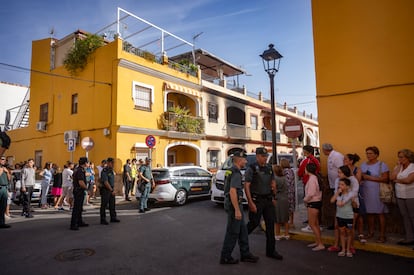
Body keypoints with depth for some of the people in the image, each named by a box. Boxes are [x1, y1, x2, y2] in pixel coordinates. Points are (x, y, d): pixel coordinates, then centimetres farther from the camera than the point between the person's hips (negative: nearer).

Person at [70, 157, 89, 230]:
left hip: (77, 190, 11)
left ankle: (80, 222, 28)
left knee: (79, 208, 18)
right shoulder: (80, 170, -20)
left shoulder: (76, 169, 13)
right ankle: (73, 225, -1)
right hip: (79, 191, -11)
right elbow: (81, 183, -26)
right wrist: (86, 187, -9)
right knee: (76, 208, -6)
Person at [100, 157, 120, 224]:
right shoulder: (104, 171, -16)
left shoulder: (111, 170, 11)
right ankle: (103, 220, 9)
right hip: (105, 190, -8)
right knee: (104, 205, 1)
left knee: (112, 205, 13)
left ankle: (113, 218, 22)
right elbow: (106, 182, -19)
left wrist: (113, 189, 11)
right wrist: (112, 190, -16)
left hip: (111, 190, 9)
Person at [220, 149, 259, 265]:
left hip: (233, 204, 10)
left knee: (242, 231, 16)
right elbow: (232, 192, -27)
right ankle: (225, 257, 13)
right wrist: (237, 210, -26)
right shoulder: (236, 173, -19)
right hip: (234, 205, -10)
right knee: (232, 232, 1)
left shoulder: (232, 171, 13)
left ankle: (245, 254, 26)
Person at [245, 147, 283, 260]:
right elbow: (246, 186, -15)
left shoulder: (269, 168, 9)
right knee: (254, 223, 1)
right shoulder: (251, 168, -11)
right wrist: (251, 203, -19)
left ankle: (271, 251, 17)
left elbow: (273, 183, 19)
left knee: (270, 224, 7)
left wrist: (273, 197, 13)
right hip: (256, 200, -6)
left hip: (268, 200, 6)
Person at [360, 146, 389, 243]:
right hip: (366, 192, 4)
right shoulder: (363, 165, 13)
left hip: (378, 192, -4)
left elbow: (385, 179, -12)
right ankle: (370, 232, 18)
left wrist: (370, 178, -14)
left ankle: (382, 235, 8)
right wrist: (362, 177, -6)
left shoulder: (382, 165, -3)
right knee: (369, 213, 7)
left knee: (380, 213, 0)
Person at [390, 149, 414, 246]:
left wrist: (397, 180, -1)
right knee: (405, 217, 10)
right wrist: (398, 166, -2)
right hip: (400, 196, 6)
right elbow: (392, 177, -3)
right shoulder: (398, 166, 10)